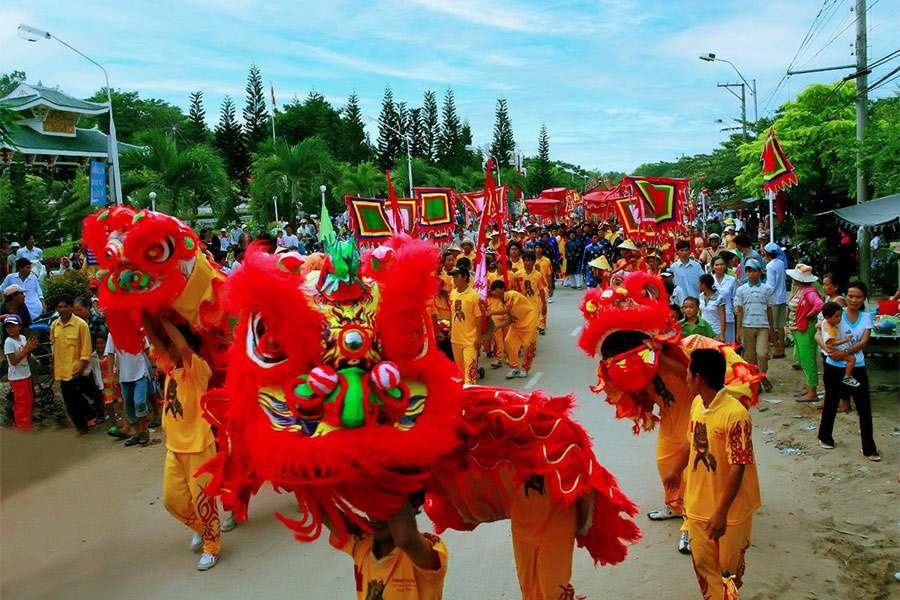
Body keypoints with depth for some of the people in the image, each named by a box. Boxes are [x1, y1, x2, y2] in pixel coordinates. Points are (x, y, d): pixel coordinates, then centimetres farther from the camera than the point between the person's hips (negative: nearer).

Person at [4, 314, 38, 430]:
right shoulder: (9, 342, -17)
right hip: (17, 377, -8)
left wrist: (30, 349, -10)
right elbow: (13, 361, -21)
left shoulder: (23, 338, 3)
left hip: (26, 375, 8)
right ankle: (24, 428, 11)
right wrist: (26, 349, -22)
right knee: (22, 404, 0)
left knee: (29, 401, 18)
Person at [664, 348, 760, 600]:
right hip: (697, 502, 6)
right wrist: (676, 471, 27)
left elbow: (738, 467, -24)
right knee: (702, 562, 13)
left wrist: (721, 512, -23)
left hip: (728, 508, -6)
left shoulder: (735, 415, -25)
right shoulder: (697, 404, -2)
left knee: (729, 565, 15)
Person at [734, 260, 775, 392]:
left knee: (762, 353, -14)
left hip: (763, 326, -1)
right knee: (750, 356, 5)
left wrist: (772, 329, 13)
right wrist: (738, 330, 0)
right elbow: (739, 310, 4)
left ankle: (763, 376, 10)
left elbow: (769, 309, 10)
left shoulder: (767, 289, 5)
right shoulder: (741, 290, 5)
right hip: (747, 326, 1)